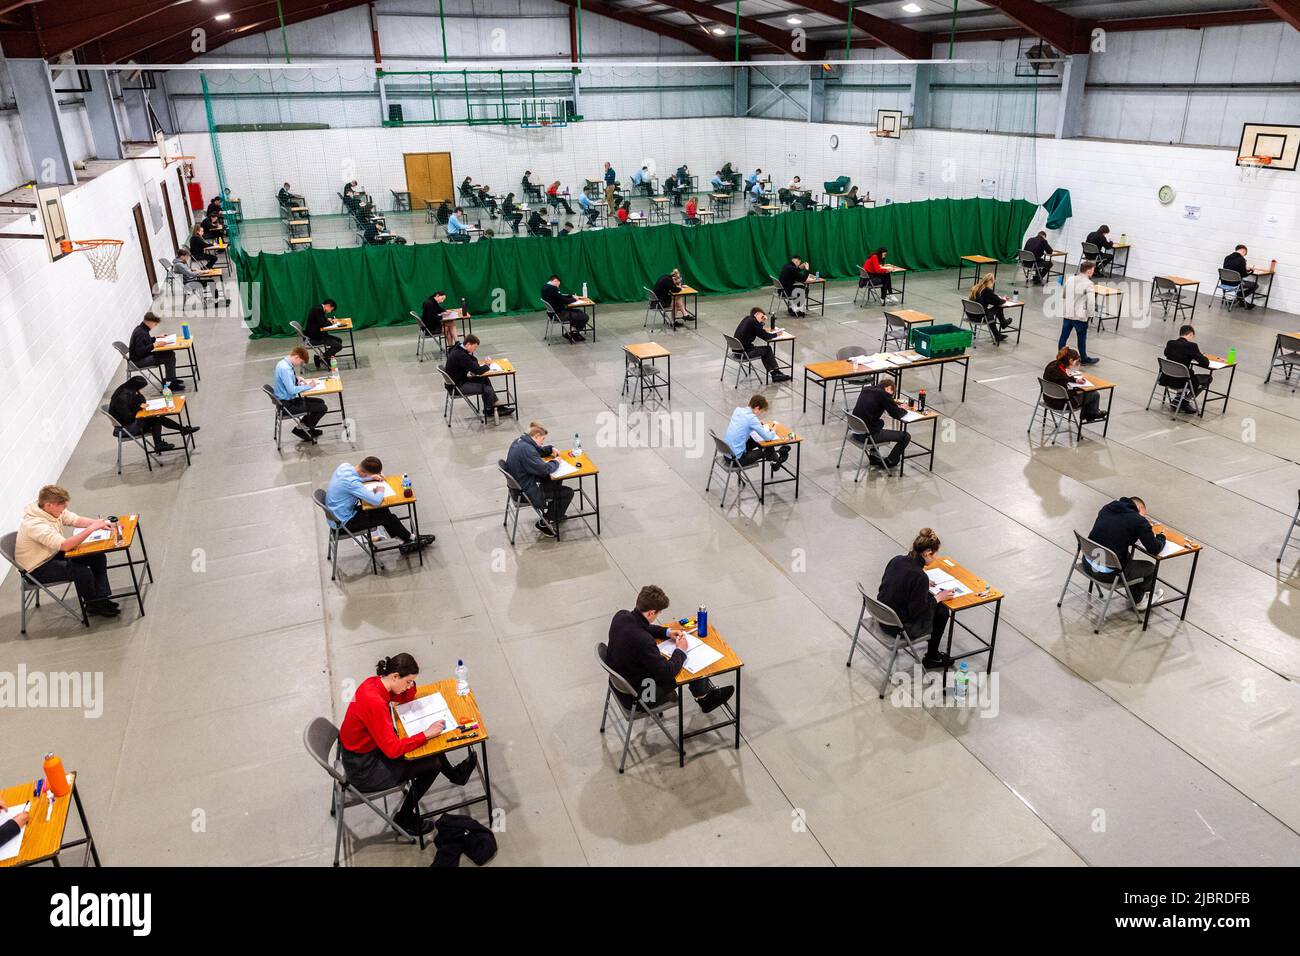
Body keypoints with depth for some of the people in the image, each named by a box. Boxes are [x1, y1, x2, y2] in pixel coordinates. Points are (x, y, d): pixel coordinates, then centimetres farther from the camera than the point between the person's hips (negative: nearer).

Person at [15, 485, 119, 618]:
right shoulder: (34, 524, -34)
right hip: (38, 567, -9)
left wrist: (99, 523, -22)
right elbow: (65, 545, -40)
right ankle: (92, 605, -1)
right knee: (82, 572, -27)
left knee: (98, 557, -2)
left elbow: (76, 520, -4)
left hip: (54, 554, 9)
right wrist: (91, 528, -40)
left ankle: (102, 598, 3)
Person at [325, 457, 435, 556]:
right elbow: (376, 500, -35)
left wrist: (371, 477, 3)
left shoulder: (345, 466, -8)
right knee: (388, 518, -2)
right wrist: (380, 491, -13)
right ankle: (411, 539, 20)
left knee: (383, 510, 10)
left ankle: (404, 543, 15)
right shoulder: (351, 482, -35)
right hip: (344, 523, -9)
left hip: (338, 513, 9)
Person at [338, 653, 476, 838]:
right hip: (363, 770, -9)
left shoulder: (374, 683, -8)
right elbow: (392, 749, -35)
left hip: (364, 748, 9)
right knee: (432, 764, -3)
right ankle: (404, 818, 17)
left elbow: (408, 697, 10)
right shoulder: (374, 703, -35)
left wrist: (408, 682, -10)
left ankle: (454, 774, 38)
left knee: (430, 744, 12)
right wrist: (426, 734, -29)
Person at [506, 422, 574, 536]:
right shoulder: (526, 449, -28)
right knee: (568, 492, -3)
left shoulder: (519, 441, 4)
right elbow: (543, 469, -28)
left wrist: (550, 449, 6)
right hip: (527, 492, -10)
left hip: (519, 483, 11)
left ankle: (555, 514, 33)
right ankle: (543, 524, 7)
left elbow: (538, 451, 22)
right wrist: (555, 462, -10)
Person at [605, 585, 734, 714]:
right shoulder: (643, 640, -37)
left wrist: (667, 632, 6)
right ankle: (703, 697, 34)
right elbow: (668, 672, -25)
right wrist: (680, 650, -9)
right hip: (635, 697, -8)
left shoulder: (621, 616, -11)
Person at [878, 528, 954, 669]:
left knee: (929, 598, 23)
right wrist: (938, 598, -6)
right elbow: (918, 612, -20)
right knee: (942, 611, 15)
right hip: (899, 627, -7)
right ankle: (931, 658, 29)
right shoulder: (920, 576, -27)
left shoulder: (896, 560, -5)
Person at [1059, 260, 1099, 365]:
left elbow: (1063, 295, 14)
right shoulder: (1088, 283, -17)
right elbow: (1090, 302, -23)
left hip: (1067, 314, 5)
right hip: (1080, 316, -5)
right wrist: (1089, 313, -7)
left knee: (1063, 336, 13)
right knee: (1082, 339, 10)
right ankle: (1084, 359, 24)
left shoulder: (1069, 279, 3)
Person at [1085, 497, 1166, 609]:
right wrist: (1161, 537, 13)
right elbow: (1155, 549, -9)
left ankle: (1137, 594, 45)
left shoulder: (1107, 508, 9)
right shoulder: (1139, 521, -11)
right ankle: (1138, 600, 42)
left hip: (1087, 562, 7)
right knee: (1151, 567, 18)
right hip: (1108, 573, -7)